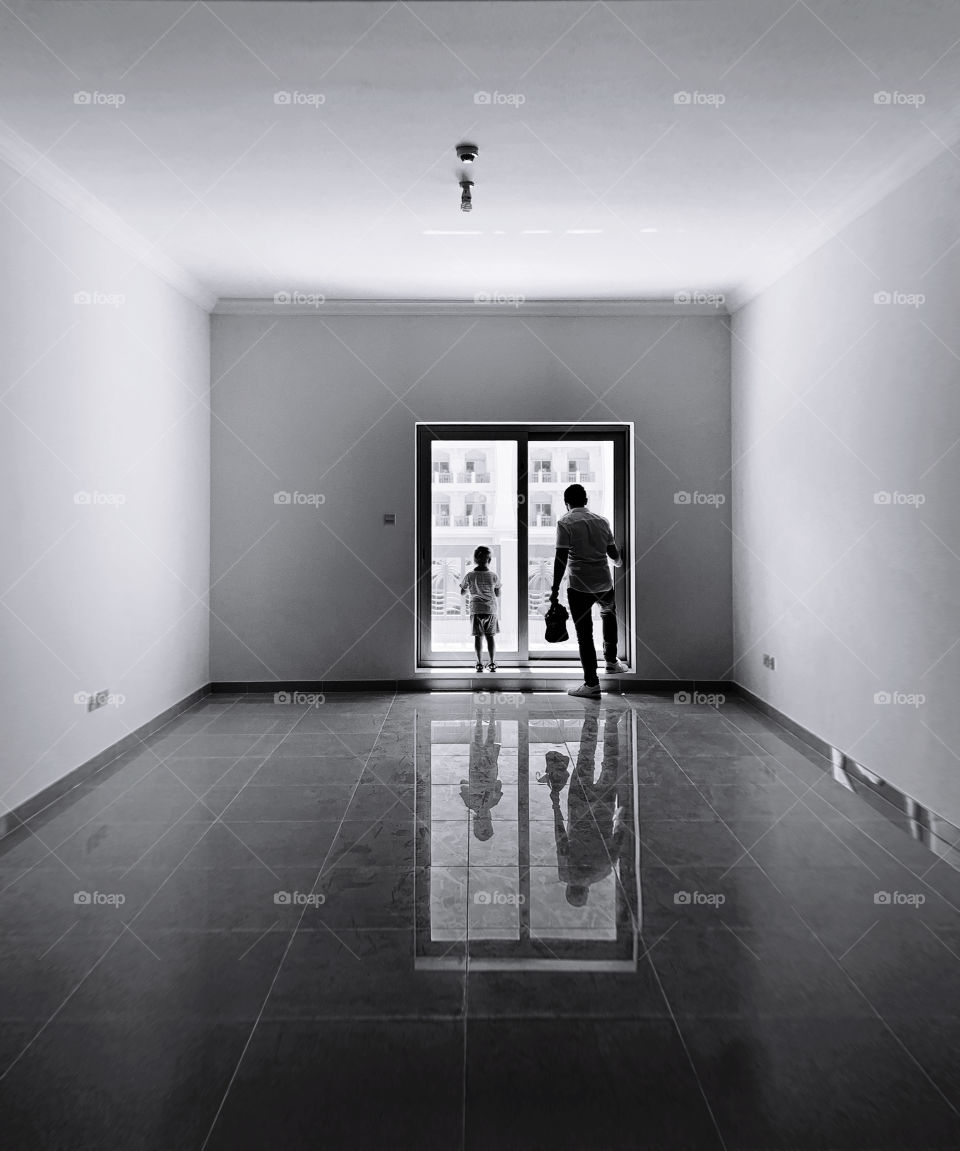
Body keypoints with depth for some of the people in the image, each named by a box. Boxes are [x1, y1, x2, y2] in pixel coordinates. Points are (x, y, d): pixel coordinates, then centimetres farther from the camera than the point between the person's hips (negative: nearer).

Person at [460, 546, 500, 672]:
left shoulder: (470, 576, -5)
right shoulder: (494, 576, -5)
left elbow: (463, 592, 6)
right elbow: (498, 594, 3)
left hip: (476, 609, 0)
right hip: (491, 609, 1)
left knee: (478, 636, 3)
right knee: (490, 636, 7)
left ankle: (480, 663, 2)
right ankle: (492, 663, 7)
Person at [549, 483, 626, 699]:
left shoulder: (565, 523, -6)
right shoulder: (601, 521, 8)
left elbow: (561, 558, -13)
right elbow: (613, 553, 14)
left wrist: (555, 589, -9)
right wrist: (619, 561, 38)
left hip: (580, 586, -5)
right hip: (604, 584, 5)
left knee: (585, 634, 2)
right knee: (609, 613, 34)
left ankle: (591, 684, 4)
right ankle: (611, 661, 39)